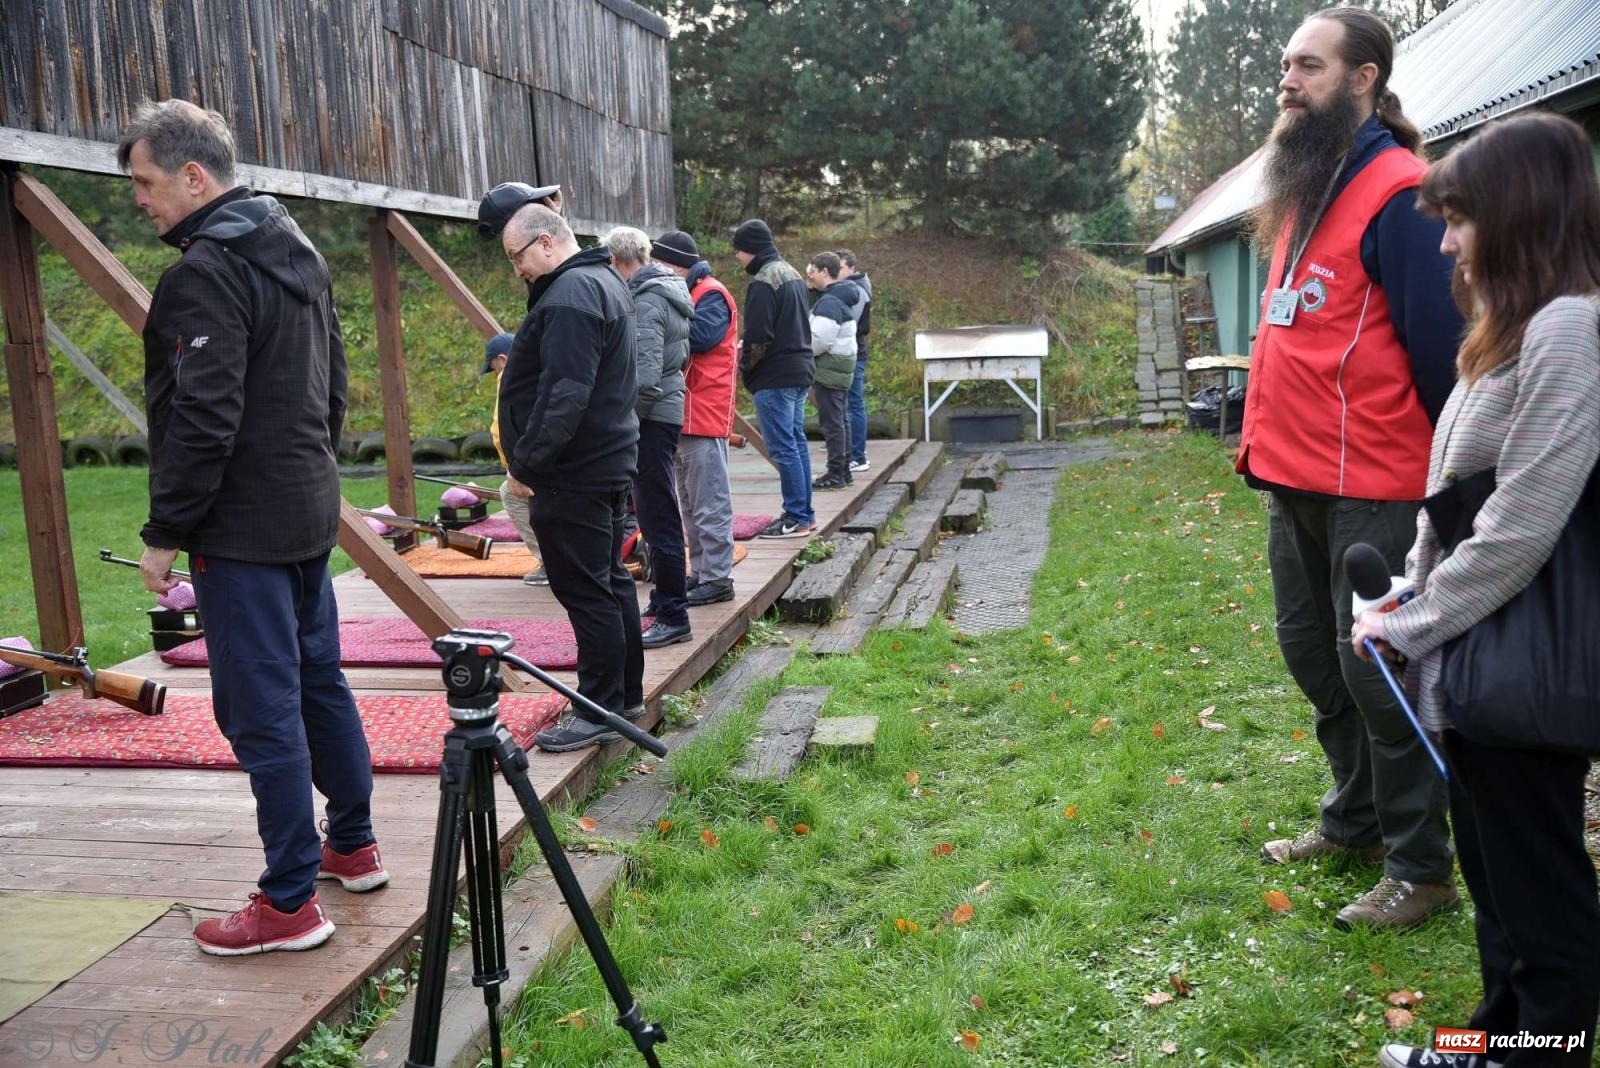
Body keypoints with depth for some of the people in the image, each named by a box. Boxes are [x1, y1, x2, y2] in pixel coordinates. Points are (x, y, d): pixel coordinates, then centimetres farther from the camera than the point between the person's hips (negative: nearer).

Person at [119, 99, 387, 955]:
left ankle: (290, 902, 4)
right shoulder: (297, 252, 12)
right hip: (309, 512, 10)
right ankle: (354, 846, 30)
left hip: (241, 526, -10)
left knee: (262, 710, -4)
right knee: (319, 680, 18)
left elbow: (203, 421, -21)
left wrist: (165, 531, -14)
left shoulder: (205, 272, -16)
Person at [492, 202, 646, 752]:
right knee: (610, 581, 17)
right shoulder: (605, 282, 16)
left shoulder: (570, 297, -19)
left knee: (586, 592, -4)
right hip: (608, 463, 11)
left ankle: (600, 710, 3)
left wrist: (525, 464, -23)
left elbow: (562, 396, -27)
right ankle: (626, 695, 27)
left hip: (571, 477, -11)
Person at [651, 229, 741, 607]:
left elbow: (699, 335, -26)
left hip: (704, 417, -10)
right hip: (683, 415, 11)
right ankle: (700, 571, 24)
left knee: (709, 502, -7)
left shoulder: (712, 295, -10)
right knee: (690, 502, 16)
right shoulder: (682, 295, 20)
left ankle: (717, 578, -3)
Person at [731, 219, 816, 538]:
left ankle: (796, 518, -2)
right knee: (796, 442, 14)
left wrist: (744, 363, -2)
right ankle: (805, 514, 20)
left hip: (775, 378, -10)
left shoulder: (763, 282, -16)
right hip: (801, 370, 10)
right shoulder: (792, 274, 15)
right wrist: (747, 345, 15)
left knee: (783, 447, -5)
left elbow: (758, 338, -20)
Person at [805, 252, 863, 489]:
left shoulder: (829, 302, -18)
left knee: (831, 421, -7)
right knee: (840, 418, 15)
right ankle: (844, 470, 22)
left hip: (829, 368, -10)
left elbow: (819, 339, -24)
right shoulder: (845, 296, 15)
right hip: (843, 364, 11)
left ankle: (835, 474, -4)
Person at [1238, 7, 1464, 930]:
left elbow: (1438, 344, -14)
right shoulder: (1303, 188, 14)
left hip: (1373, 487, -9)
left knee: (1376, 667, -1)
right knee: (1313, 651, 17)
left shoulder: (1397, 193, -14)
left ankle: (1421, 869, 15)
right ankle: (1356, 821, 35)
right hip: (1295, 477, 9)